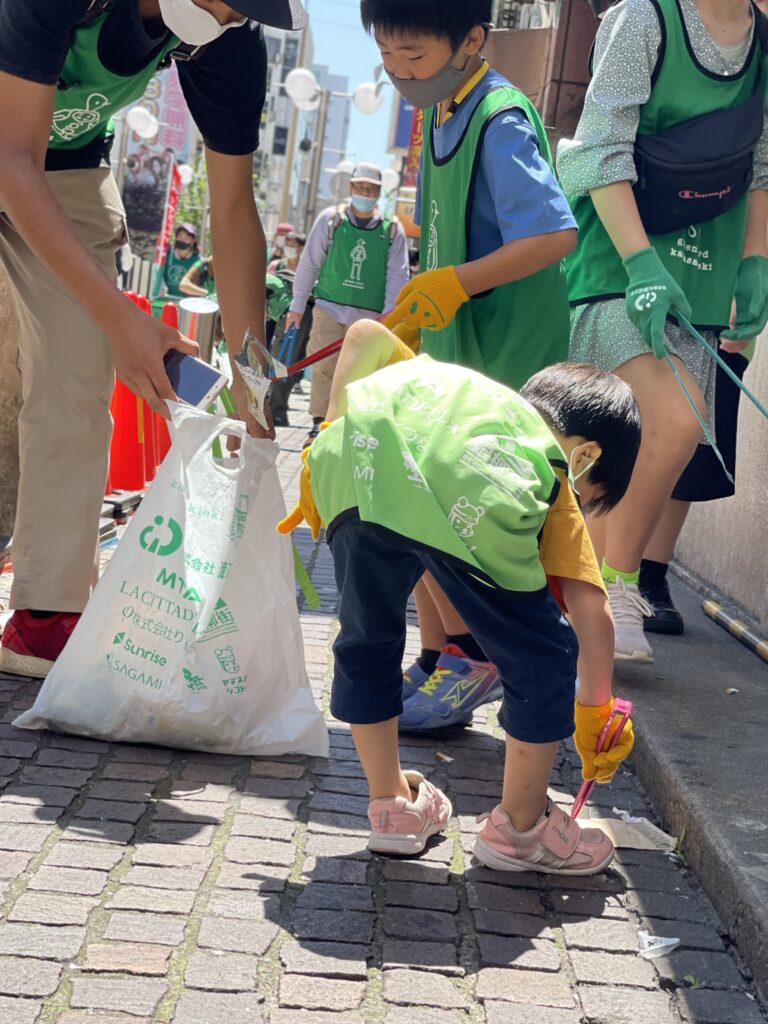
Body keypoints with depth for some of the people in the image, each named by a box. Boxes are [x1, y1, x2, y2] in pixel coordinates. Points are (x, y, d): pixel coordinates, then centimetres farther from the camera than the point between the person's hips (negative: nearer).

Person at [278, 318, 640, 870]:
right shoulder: (553, 468, 33)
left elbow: (366, 334, 33)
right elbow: (591, 608, 27)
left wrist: (331, 435, 33)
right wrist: (596, 711, 39)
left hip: (352, 460, 4)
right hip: (471, 500, -3)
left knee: (367, 643, 28)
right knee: (543, 657, 19)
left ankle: (392, 805, 39)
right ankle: (520, 829, 31)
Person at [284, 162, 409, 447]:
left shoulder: (392, 229, 6)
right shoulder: (330, 219, 4)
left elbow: (397, 275, 5)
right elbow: (309, 264, 7)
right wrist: (297, 307, 7)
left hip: (369, 316, 1)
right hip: (329, 308, 0)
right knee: (324, 367, -7)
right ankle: (319, 425, -3)